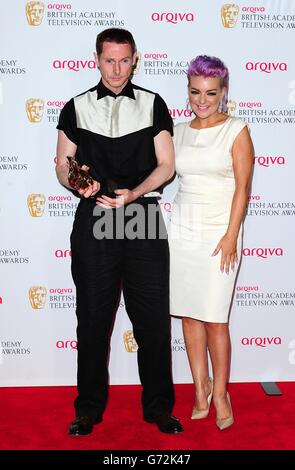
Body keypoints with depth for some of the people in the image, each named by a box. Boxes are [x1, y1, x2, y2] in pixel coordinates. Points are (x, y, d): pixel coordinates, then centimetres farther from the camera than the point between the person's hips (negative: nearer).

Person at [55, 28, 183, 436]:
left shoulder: (153, 104, 8)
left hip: (143, 221, 0)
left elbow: (166, 165, 3)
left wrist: (133, 193, -13)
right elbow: (63, 166, 11)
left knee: (153, 317, 2)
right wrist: (78, 183, -12)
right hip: (93, 220, 1)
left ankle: (158, 406, 18)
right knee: (93, 317, 7)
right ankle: (89, 408, 21)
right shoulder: (76, 108, 10)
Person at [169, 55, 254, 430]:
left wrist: (231, 236, -12)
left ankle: (219, 392, 13)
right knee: (189, 313, 6)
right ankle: (200, 388, 19)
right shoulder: (179, 132, 11)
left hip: (218, 230, -4)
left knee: (214, 316, -4)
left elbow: (242, 186, -7)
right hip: (182, 228, 4)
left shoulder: (236, 130, -2)